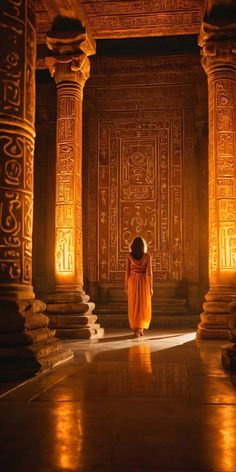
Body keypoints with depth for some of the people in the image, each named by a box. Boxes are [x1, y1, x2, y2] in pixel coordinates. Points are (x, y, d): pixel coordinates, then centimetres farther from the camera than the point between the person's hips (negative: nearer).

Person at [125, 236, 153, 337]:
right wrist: (150, 286, 1)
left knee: (133, 305, 9)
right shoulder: (147, 256, -4)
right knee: (143, 305, 9)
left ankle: (135, 328, 11)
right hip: (143, 281, -1)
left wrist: (126, 285, 6)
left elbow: (127, 271, -2)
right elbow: (149, 272, -5)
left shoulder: (129, 256, -2)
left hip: (132, 281, 1)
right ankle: (140, 328, 5)